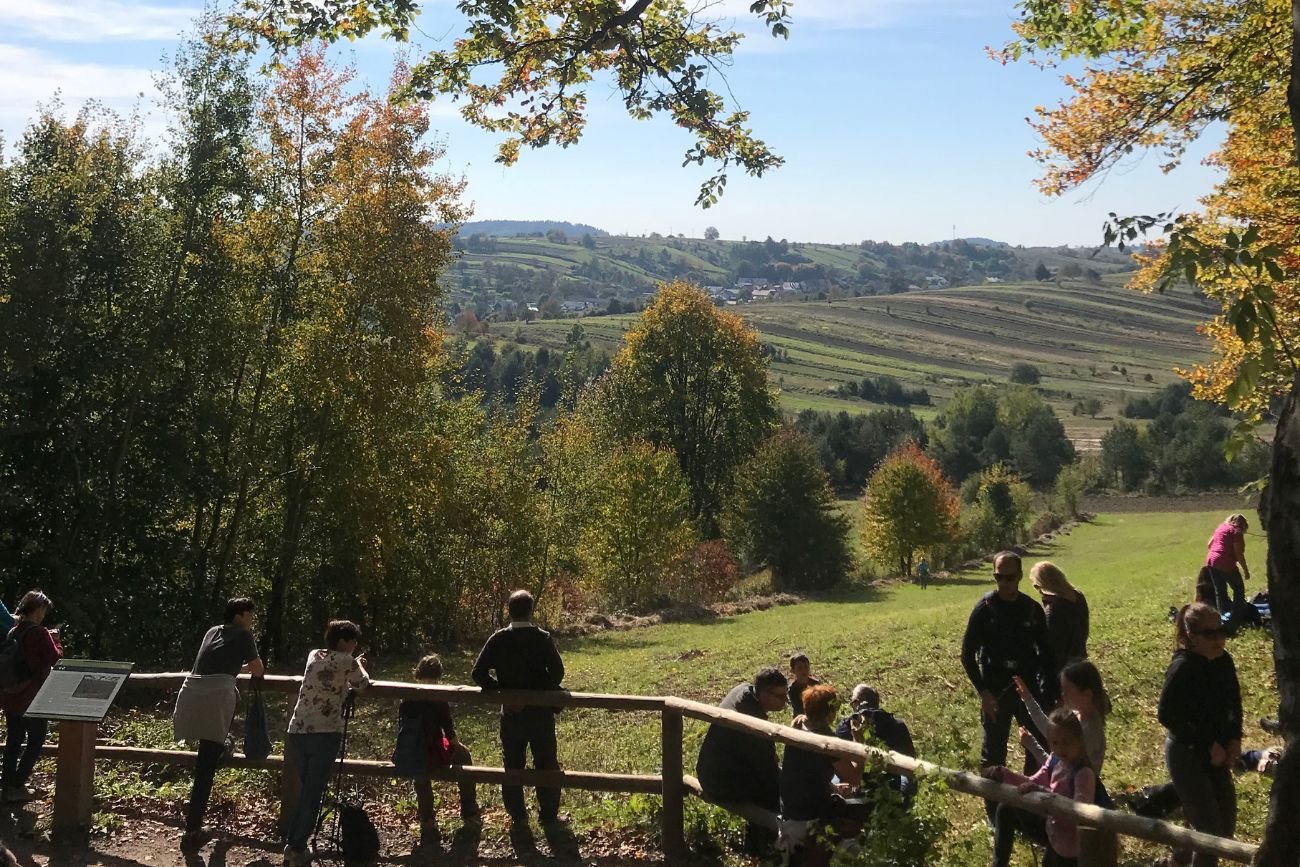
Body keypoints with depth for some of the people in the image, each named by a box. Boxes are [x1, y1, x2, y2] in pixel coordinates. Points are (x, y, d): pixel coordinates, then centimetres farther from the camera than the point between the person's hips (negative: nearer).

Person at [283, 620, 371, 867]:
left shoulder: (313, 656, 15)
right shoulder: (345, 661, -3)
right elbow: (363, 683, 14)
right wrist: (358, 664, 30)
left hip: (298, 732, 6)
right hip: (325, 734, -6)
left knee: (305, 790, 18)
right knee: (314, 793, -1)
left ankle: (292, 843, 17)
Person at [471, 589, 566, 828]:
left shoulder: (498, 639, -6)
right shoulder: (543, 638, -11)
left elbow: (478, 673, -8)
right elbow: (557, 671, -15)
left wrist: (502, 690, 0)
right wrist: (543, 693, 1)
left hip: (511, 713, 2)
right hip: (541, 712, -2)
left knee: (513, 764, 14)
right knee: (546, 764, 11)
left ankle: (517, 816, 19)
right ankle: (548, 815, 16)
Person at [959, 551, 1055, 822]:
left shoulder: (1032, 609, 1)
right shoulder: (985, 609, -8)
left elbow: (1046, 652, 9)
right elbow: (967, 655, -5)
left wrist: (1047, 690, -1)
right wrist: (983, 691, -13)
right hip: (996, 692, -3)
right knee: (994, 753, 5)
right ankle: (995, 812, 17)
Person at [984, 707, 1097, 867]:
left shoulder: (1084, 773, -31)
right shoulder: (1054, 760, -6)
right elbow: (1033, 783, 3)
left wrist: (1041, 792, -52)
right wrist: (1004, 774, -16)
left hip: (1068, 843, -8)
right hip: (1052, 826, 8)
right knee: (1006, 810, 13)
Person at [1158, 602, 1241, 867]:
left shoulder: (1224, 661, -3)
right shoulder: (1182, 668, -24)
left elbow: (1233, 703, 12)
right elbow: (1167, 715, -24)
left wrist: (1234, 739, -3)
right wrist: (1208, 745, -21)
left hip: (1216, 751, 7)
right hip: (1186, 754, -7)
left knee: (1227, 825, 14)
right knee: (1211, 830, -6)